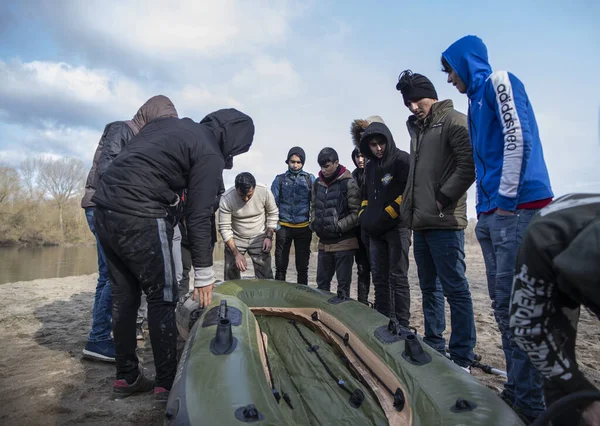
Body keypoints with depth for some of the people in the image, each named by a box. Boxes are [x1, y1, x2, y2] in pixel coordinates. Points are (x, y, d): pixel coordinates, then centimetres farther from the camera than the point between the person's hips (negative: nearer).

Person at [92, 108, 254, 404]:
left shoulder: (170, 122, 17)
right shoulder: (210, 155, -7)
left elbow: (134, 162, 19)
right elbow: (199, 218, -9)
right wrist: (204, 275, -3)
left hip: (104, 209, 9)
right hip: (139, 219, -9)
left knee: (124, 295, 16)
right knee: (162, 297, 5)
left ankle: (126, 378, 28)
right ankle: (167, 384, 14)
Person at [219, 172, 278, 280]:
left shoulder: (265, 191, -18)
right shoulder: (226, 199, -22)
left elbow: (273, 214, -1)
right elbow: (224, 228, -17)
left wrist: (269, 236, -8)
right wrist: (236, 253, -21)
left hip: (259, 238, 1)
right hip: (235, 239, 0)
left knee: (265, 277, -1)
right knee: (231, 279, 1)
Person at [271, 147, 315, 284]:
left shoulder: (310, 179, 5)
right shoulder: (280, 179, 6)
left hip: (304, 228, 0)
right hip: (284, 227, 0)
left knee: (302, 266, 8)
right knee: (280, 266, 5)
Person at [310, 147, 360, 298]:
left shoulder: (348, 183, -9)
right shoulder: (318, 183, 9)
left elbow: (356, 213, -11)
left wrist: (338, 227, -15)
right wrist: (314, 224, 5)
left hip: (344, 242, -6)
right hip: (324, 242, 6)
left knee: (343, 284, 4)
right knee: (322, 282, 16)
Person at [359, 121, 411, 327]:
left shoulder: (402, 159, -6)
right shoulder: (370, 166, 17)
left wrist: (387, 215, -13)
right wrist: (364, 216, 11)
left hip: (397, 227, -7)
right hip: (375, 230, 7)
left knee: (398, 278, -7)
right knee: (379, 279, 9)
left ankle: (402, 325, 0)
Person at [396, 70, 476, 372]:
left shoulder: (453, 121, -4)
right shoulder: (417, 129, 21)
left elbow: (469, 165, -15)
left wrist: (443, 198, -14)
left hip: (444, 223, -9)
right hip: (421, 223, 9)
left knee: (455, 289, -4)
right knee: (430, 288, 15)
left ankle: (461, 358, 6)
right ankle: (434, 347, 27)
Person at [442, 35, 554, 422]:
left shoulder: (498, 81, 0)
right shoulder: (477, 98, 25)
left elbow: (518, 137, -13)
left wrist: (507, 197, -14)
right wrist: (487, 207, 16)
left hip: (516, 208, -9)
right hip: (491, 213, 9)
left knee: (516, 304, -7)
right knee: (503, 304, 10)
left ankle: (531, 403, 4)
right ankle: (516, 390, 21)